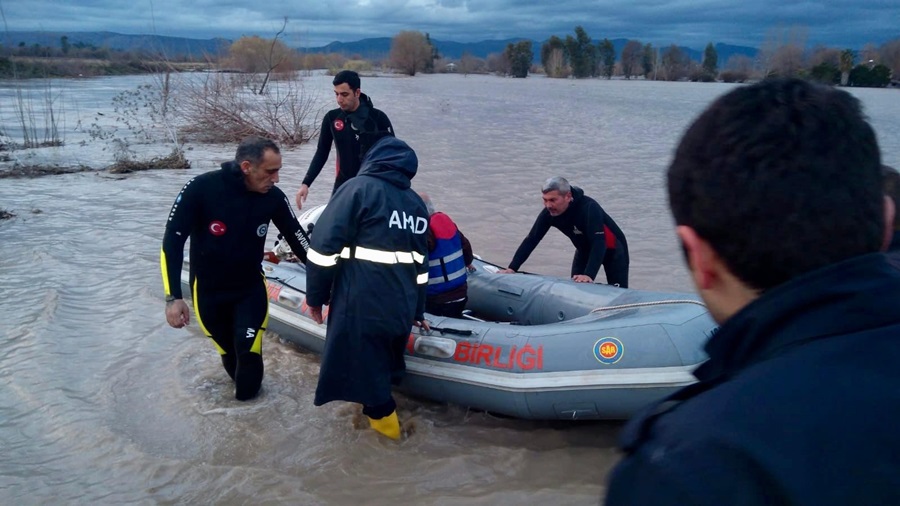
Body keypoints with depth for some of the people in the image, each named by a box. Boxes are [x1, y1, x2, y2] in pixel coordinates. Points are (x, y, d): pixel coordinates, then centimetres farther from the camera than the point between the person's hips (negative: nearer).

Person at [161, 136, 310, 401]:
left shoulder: (273, 197, -15)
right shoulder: (201, 188, -25)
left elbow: (298, 240, -3)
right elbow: (172, 241, -19)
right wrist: (173, 297, -22)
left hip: (251, 286, 1)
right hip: (208, 289, -1)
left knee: (248, 349, -10)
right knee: (229, 352, 10)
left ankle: (246, 399, 18)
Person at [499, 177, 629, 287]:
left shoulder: (589, 208, -37)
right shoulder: (549, 213, -20)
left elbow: (598, 243, -43)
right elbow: (531, 240, -16)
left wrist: (589, 275, -55)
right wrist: (512, 268, -24)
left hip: (612, 248, -5)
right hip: (585, 249, 5)